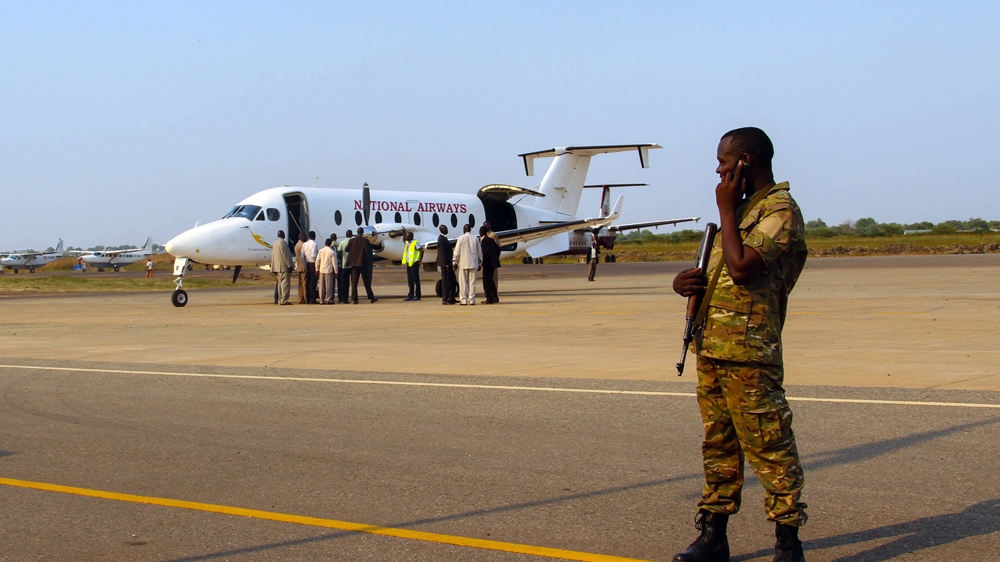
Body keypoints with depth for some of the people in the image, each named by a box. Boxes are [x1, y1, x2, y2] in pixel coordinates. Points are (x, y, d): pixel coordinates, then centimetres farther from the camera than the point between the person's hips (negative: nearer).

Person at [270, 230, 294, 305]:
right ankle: (284, 300, -14)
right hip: (284, 267, -9)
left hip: (277, 267, 9)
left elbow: (273, 256, 19)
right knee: (285, 283, -9)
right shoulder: (282, 242, -12)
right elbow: (285, 254, -18)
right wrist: (289, 265, -16)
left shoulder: (275, 243, 17)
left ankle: (280, 300, 12)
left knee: (280, 283, 11)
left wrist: (273, 267, 21)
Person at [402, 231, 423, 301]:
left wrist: (420, 260, -14)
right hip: (408, 263, 9)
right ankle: (411, 295, 15)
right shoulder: (407, 243, 14)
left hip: (414, 263, -9)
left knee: (415, 280, -5)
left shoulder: (415, 243, -11)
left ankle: (417, 295, -3)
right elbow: (404, 240, 35)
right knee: (410, 280, 10)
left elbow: (421, 251, -17)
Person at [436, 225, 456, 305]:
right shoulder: (441, 239, -16)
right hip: (445, 263, -10)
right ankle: (445, 299, -1)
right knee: (446, 280, -5)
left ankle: (451, 298, 19)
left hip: (447, 263, 10)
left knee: (452, 280, 13)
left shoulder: (444, 238, 16)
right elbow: (443, 253, -21)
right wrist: (446, 264, -22)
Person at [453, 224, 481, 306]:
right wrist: (479, 263, 19)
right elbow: (480, 252, 10)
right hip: (473, 264, 2)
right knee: (472, 283, 4)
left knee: (463, 283, 2)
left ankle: (463, 300, -1)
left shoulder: (461, 238, -4)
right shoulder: (475, 239, 5)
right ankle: (471, 300, 1)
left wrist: (455, 262, 3)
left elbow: (457, 252, -5)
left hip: (463, 264, -2)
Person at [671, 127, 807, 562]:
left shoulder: (780, 209, -11)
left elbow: (742, 269, -23)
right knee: (718, 445, 13)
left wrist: (726, 210, -12)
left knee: (768, 447, -3)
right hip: (711, 347, 10)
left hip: (748, 352, -9)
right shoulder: (744, 207, 19)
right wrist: (685, 281, 4)